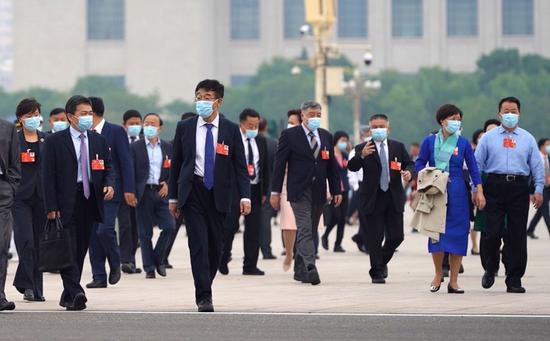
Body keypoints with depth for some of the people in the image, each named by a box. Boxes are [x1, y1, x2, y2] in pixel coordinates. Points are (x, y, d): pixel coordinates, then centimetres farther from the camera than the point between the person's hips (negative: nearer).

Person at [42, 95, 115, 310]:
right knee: (68, 250, -11)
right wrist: (51, 207, -12)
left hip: (89, 202, 5)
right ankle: (76, 294, -17)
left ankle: (68, 296, 16)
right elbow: (48, 176, -4)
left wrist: (109, 184, -7)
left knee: (81, 251, 8)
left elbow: (108, 169, 17)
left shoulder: (99, 141, 13)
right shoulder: (55, 142, -2)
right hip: (65, 204, -5)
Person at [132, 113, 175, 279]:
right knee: (145, 233, 0)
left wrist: (168, 184, -5)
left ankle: (158, 259, 11)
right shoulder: (135, 147, 2)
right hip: (143, 193, -2)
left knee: (169, 226, -10)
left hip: (161, 192, 2)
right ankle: (149, 268, 6)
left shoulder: (168, 147, 10)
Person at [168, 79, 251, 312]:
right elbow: (176, 163, 8)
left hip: (218, 194, 1)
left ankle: (205, 288, 25)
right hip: (192, 192, -1)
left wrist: (245, 196, -10)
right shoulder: (185, 128, 3)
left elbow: (240, 166, 1)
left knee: (215, 245, 6)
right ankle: (204, 296, -11)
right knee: (198, 243, -10)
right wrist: (173, 197, 7)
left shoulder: (230, 130, 1)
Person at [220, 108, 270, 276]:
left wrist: (264, 191, 11)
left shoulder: (261, 141, 11)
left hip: (255, 189, 5)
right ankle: (222, 260, 13)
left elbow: (265, 167, 15)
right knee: (230, 225, -6)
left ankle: (250, 266, 7)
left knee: (253, 228, 3)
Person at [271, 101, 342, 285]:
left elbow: (332, 165, 15)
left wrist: (336, 190, 9)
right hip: (299, 191, -5)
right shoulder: (290, 135, -2)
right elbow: (279, 164, -3)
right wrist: (275, 191, -7)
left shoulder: (326, 136, 13)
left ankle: (300, 270, 19)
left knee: (310, 232, 10)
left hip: (319, 192, 5)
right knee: (305, 230, -15)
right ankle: (310, 269, -24)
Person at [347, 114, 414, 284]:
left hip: (394, 198, 3)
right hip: (373, 199, -3)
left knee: (396, 236, 3)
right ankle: (377, 273, 7)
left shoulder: (398, 147, 10)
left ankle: (382, 261, 29)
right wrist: (362, 155, -31)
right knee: (375, 238, -1)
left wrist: (409, 172, -13)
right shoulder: (362, 148, 0)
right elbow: (352, 167, -11)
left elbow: (409, 164, 11)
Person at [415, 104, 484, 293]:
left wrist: (479, 191, -1)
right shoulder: (430, 141, 2)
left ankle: (454, 281, 4)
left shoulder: (463, 143, 3)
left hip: (458, 192, 1)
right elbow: (420, 163, 6)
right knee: (436, 231, 0)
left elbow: (473, 168, 6)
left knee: (457, 233, -1)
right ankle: (438, 273, 20)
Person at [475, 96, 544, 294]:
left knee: (517, 235, 1)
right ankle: (491, 269, 17)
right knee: (492, 232, -8)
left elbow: (537, 166, 10)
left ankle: (514, 280, 7)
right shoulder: (488, 137, 9)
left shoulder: (527, 139, 11)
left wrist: (538, 190, 0)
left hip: (519, 187, 1)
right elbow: (477, 164, 8)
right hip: (495, 186, -1)